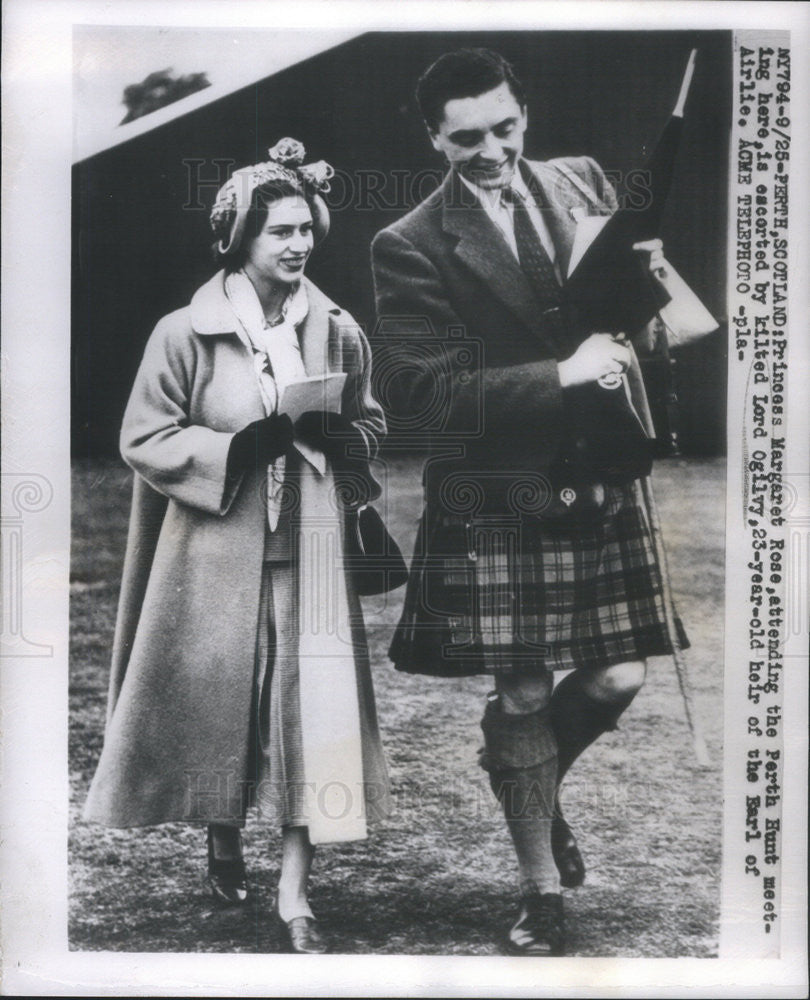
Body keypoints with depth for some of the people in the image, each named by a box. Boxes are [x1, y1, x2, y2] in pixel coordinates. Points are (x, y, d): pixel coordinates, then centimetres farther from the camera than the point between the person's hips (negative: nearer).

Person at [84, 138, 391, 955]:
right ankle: (222, 846, 37)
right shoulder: (185, 334, -5)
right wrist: (243, 443, -16)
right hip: (214, 554, -1)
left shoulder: (338, 333, 3)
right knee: (215, 703, 10)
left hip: (307, 551, 2)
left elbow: (371, 427, 13)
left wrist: (327, 431, -10)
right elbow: (144, 441, -5)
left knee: (308, 708, -2)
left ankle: (294, 891, 8)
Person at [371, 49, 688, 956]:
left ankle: (525, 782, 40)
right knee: (522, 696, 5)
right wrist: (559, 376, -20)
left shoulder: (581, 183, 7)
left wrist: (643, 271, -7)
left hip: (601, 481, 5)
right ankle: (542, 889, 27)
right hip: (498, 499, -4)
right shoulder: (411, 247, -8)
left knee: (617, 679, 7)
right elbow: (418, 393, -14)